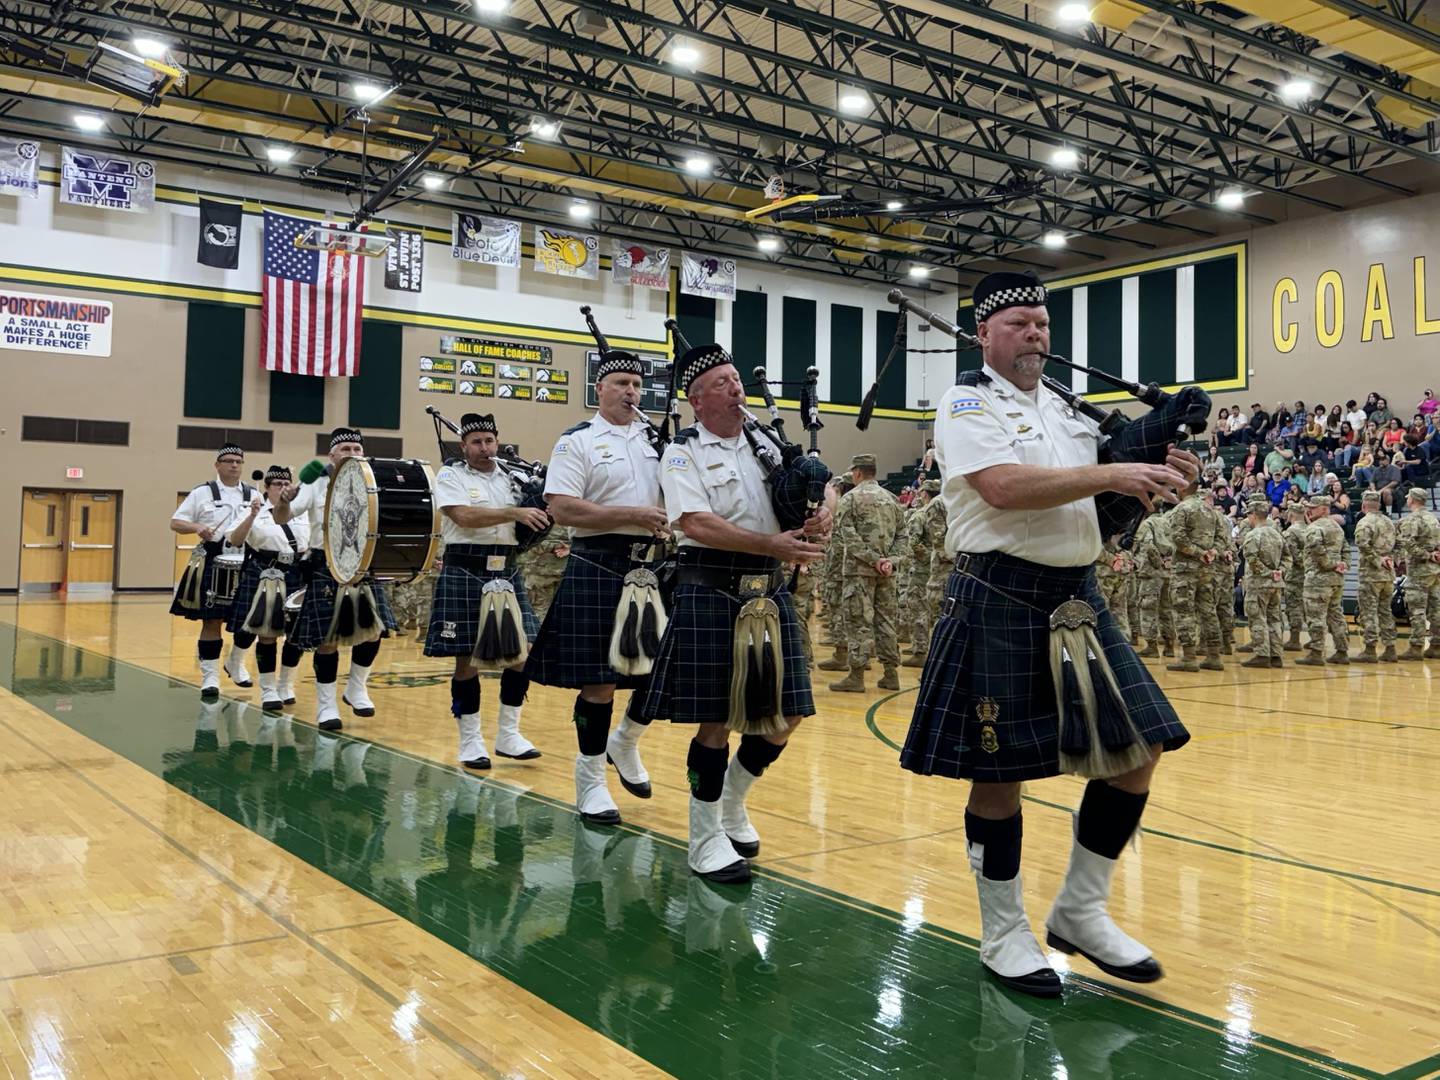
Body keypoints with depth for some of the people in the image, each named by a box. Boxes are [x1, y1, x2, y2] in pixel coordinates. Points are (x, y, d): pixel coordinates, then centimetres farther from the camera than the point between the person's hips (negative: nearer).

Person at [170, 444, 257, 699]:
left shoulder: (253, 495, 12)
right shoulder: (202, 493, 3)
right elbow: (175, 522, 1)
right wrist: (197, 528, -18)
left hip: (247, 564, 3)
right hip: (211, 564, -3)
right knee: (212, 621, -3)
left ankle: (236, 664, 32)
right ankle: (210, 677, 5)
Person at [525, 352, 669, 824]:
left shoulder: (657, 440, 13)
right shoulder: (577, 442, -3)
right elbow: (561, 508, -14)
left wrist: (669, 524, -3)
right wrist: (633, 515, -17)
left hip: (652, 568, 6)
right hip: (599, 568, -5)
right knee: (599, 680, -1)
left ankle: (625, 742, 32)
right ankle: (590, 778, 14)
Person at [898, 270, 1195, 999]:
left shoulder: (1069, 412, 17)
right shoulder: (966, 405, -5)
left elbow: (1095, 509, 21)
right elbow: (1004, 487, -22)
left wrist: (1152, 484, 2)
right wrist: (1113, 475, -20)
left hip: (1077, 598, 7)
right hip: (999, 601, -7)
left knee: (1138, 749, 4)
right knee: (1000, 772, 1)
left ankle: (1080, 911, 20)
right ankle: (1004, 935, 18)